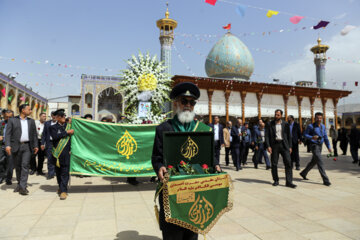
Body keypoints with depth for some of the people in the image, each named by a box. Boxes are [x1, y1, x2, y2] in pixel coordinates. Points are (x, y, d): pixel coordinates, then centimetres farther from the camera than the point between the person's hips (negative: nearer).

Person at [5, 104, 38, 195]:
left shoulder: (31, 121, 13)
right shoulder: (12, 120, 4)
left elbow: (34, 134, 14)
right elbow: (8, 133, -2)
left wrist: (36, 145, 9)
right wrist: (7, 145, -14)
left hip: (27, 146, 1)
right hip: (16, 146, -1)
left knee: (25, 165, -8)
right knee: (18, 166, 9)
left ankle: (23, 187, -8)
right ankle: (19, 184, 24)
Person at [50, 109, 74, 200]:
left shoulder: (69, 126, 12)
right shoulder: (53, 127, 6)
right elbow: (55, 136, -13)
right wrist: (66, 132, -13)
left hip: (66, 152, 0)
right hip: (57, 153, 1)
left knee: (65, 172, -5)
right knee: (58, 171, 13)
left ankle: (63, 191, -4)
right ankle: (61, 187, 33)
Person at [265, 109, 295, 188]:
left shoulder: (285, 124, 7)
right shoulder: (270, 124, 3)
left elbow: (289, 136, 10)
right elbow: (267, 136, 0)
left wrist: (290, 146, 3)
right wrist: (268, 146, -10)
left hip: (284, 145, 1)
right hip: (274, 145, -1)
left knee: (288, 163, -6)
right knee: (274, 164, 4)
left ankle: (289, 182, 0)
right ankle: (276, 180, 18)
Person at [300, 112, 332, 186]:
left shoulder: (323, 126, 8)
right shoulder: (311, 126, -10)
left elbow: (325, 137, 10)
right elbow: (305, 134, -6)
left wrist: (329, 147, 4)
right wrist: (312, 137, -26)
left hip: (320, 146, 7)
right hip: (314, 146, -7)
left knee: (313, 161, 17)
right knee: (320, 163, -13)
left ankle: (303, 173, 34)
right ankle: (325, 180, -10)